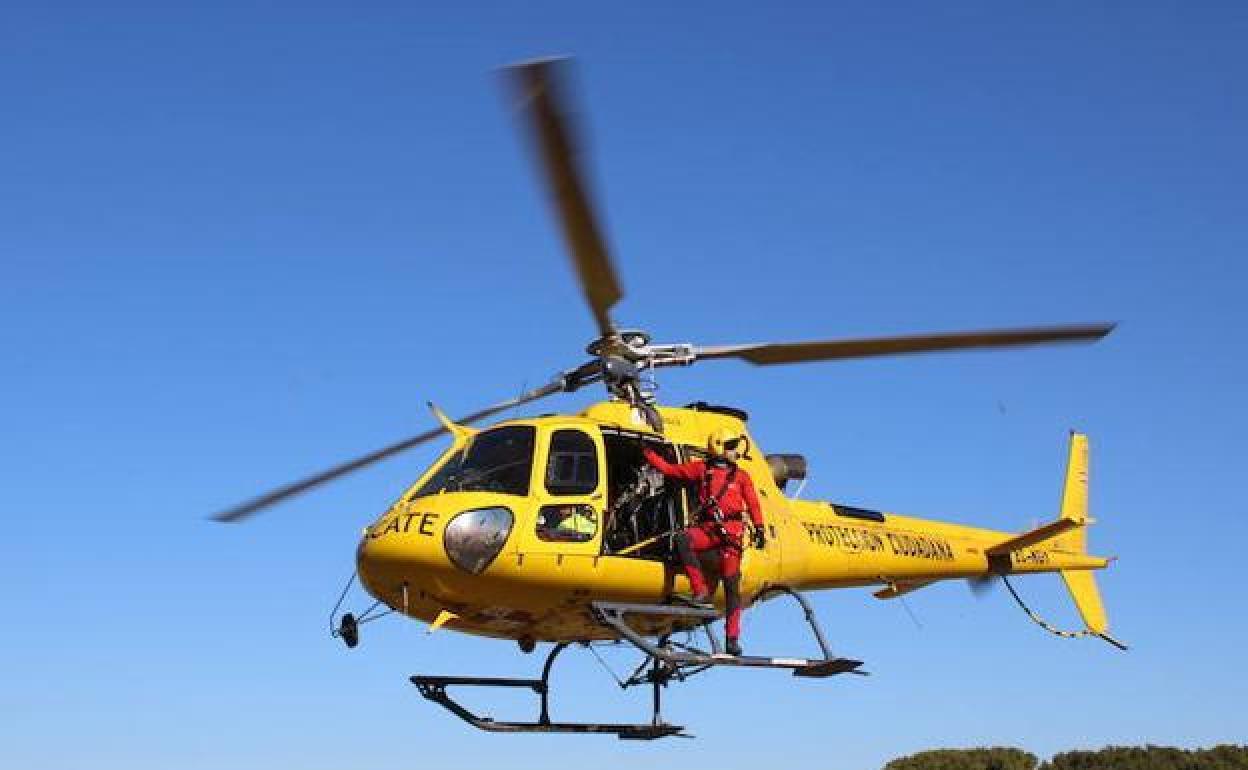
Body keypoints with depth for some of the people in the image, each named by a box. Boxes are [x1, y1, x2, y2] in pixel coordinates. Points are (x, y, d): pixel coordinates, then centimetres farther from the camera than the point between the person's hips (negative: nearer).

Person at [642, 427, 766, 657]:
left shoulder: (741, 476, 15)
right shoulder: (701, 469, 15)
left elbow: (753, 504, 10)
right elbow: (668, 469, 17)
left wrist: (759, 529, -2)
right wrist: (647, 452, 14)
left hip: (731, 529, -1)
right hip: (707, 528, 1)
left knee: (731, 584, -7)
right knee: (682, 539, -31)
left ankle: (732, 638, -5)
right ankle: (701, 592, -27)